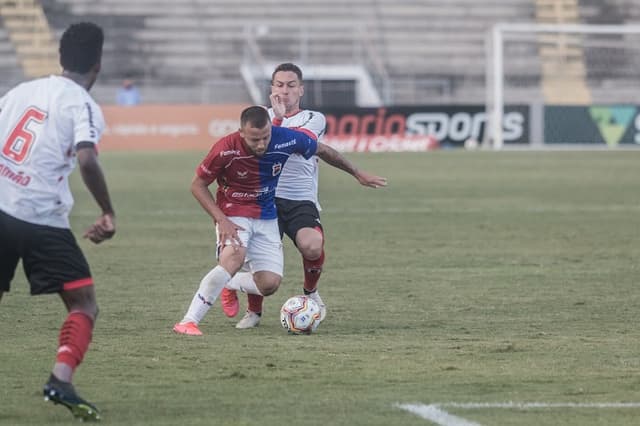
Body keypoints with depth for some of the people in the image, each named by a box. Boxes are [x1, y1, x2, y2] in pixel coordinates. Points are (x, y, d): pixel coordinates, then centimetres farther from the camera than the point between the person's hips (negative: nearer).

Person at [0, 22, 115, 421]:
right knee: (84, 303, 4)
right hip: (42, 219, -5)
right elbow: (86, 159, -21)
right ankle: (61, 380, -17)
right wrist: (109, 213, -11)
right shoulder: (83, 106, -5)